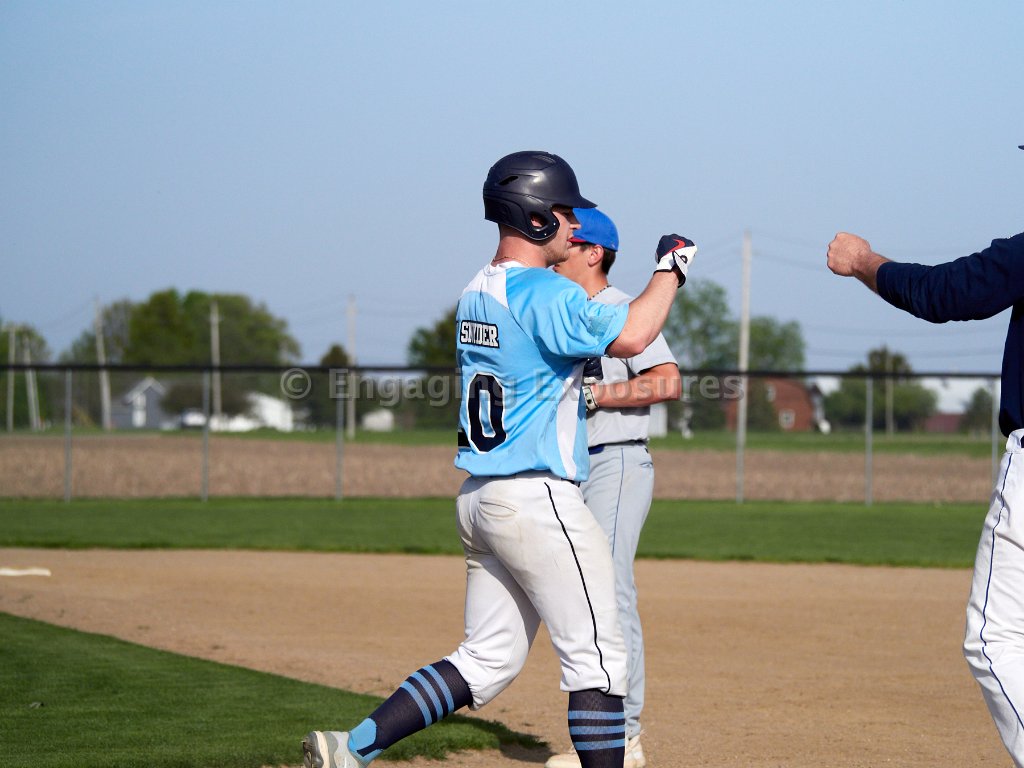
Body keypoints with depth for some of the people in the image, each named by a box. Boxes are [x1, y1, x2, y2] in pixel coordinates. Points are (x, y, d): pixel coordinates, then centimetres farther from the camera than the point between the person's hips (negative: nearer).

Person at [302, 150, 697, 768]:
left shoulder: (474, 294, 13)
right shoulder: (544, 294, -14)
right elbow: (629, 336, -23)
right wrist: (671, 269, -8)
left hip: (480, 499, 9)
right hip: (538, 499, -9)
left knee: (488, 660, 12)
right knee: (599, 659, -1)